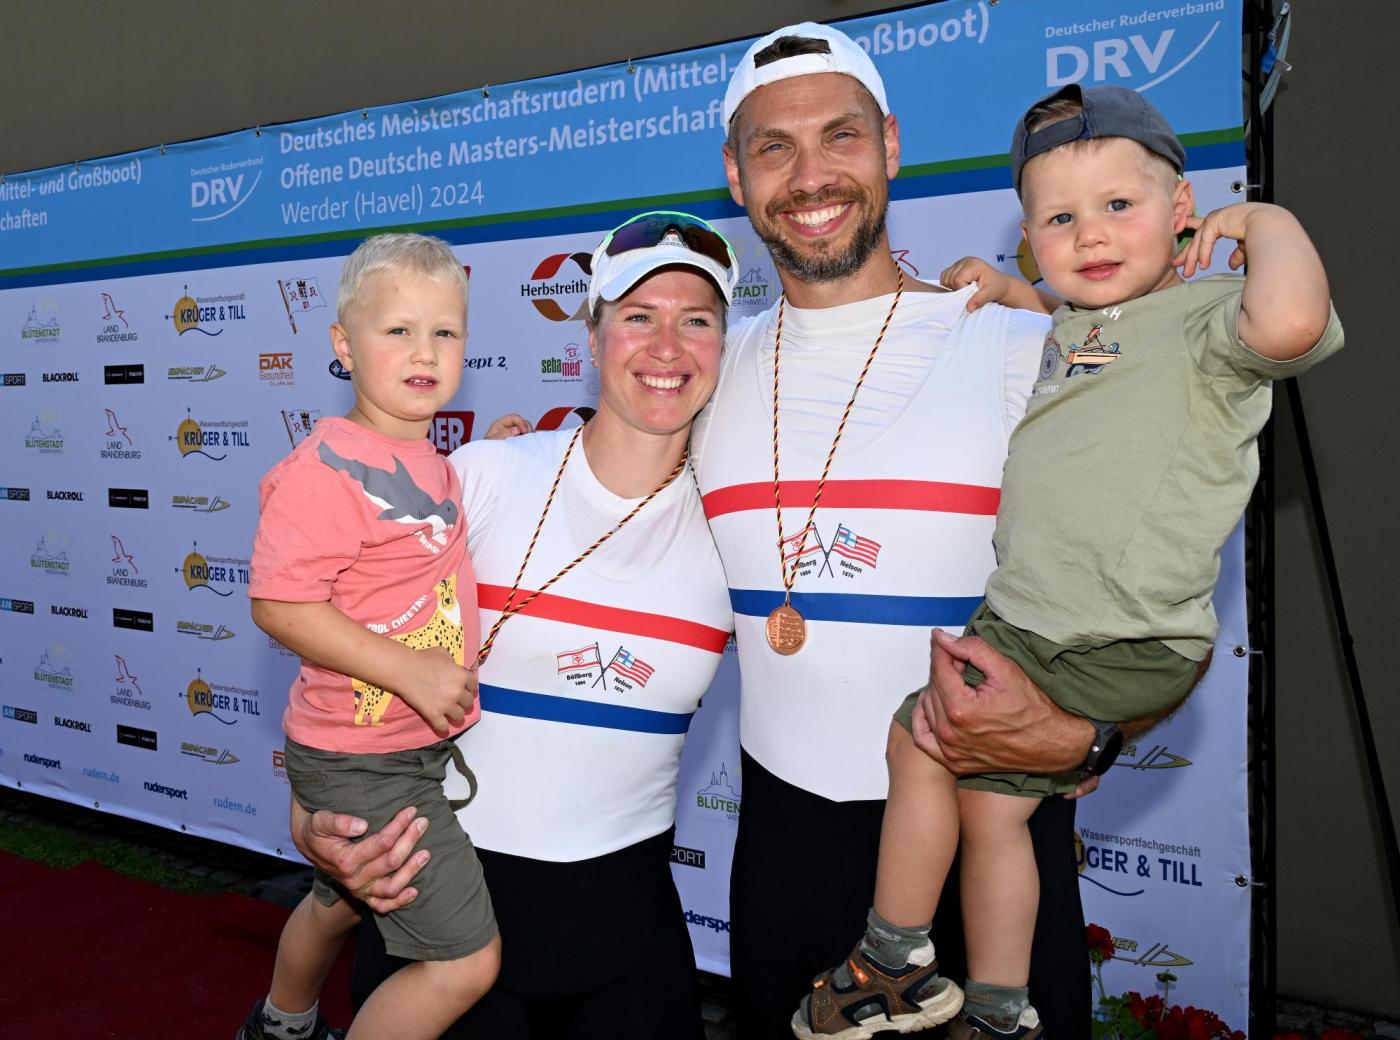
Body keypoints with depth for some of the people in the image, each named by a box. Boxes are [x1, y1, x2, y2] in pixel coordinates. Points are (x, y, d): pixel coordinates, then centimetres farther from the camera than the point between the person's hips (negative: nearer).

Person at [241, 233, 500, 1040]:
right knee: (468, 959, -4)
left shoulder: (428, 460, 4)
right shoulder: (328, 468, -24)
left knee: (338, 903, 32)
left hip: (417, 748, 9)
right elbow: (279, 604, -26)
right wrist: (412, 671, -28)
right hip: (366, 765, -9)